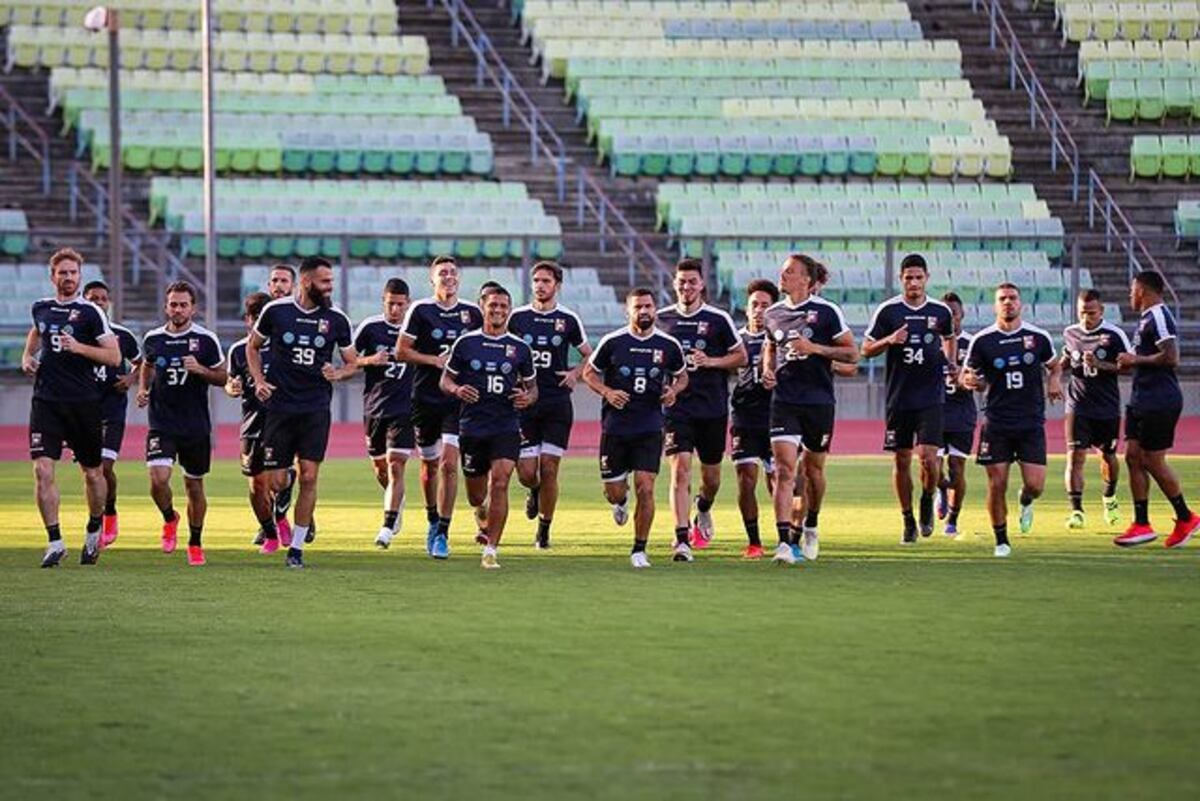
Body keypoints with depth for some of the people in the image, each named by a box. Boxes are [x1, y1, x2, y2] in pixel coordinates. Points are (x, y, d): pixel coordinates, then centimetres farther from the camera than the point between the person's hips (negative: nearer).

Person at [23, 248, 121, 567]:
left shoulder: (90, 313, -5)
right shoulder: (40, 308, 8)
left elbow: (114, 357, -8)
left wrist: (78, 348, -18)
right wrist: (27, 356, 15)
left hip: (83, 402, -2)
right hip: (46, 400, 3)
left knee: (93, 472, 10)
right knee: (43, 470, -12)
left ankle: (94, 530, 34)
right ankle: (55, 541, -7)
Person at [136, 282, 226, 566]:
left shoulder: (206, 339, -4)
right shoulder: (153, 339, 2)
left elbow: (222, 377, 3)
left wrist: (201, 370, -16)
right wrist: (142, 389, 6)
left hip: (196, 425, -1)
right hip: (162, 423, 1)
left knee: (194, 485, 8)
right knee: (158, 479, -18)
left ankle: (195, 543, 26)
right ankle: (169, 519, 13)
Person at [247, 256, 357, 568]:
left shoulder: (336, 319, 2)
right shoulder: (276, 311, -1)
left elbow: (352, 362, 12)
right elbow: (253, 347, 13)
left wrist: (338, 373, -10)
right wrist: (259, 381, -1)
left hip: (315, 410, 1)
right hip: (280, 407, -1)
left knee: (309, 478, -7)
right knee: (277, 482, -3)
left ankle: (296, 548, 3)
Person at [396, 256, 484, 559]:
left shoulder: (472, 313, 6)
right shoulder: (420, 311, -2)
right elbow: (401, 352, -3)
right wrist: (435, 360, -13)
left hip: (459, 399, 0)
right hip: (426, 398, 0)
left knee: (449, 462, -12)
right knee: (429, 463, 12)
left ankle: (442, 534, -10)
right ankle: (433, 521, 35)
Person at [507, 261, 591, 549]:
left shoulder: (568, 320, 4)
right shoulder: (517, 317, 4)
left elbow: (589, 356, 15)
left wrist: (575, 373, -3)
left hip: (557, 404, -1)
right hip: (524, 402, 1)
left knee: (549, 469, -4)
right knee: (526, 473, -3)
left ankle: (544, 530, 9)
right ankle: (535, 493, 33)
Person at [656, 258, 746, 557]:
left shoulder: (718, 319, 0)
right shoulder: (661, 318, 4)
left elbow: (740, 356, 5)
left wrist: (710, 361, -12)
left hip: (712, 407, 1)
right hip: (676, 406, 0)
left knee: (711, 474, 11)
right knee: (680, 468, -16)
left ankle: (703, 511, 45)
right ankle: (682, 539, -18)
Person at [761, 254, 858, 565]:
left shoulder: (826, 312, -5)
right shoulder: (773, 314, 8)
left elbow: (852, 353, -3)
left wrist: (814, 348, -15)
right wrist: (767, 369, 7)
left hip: (819, 400, -2)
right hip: (784, 400, 2)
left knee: (813, 468, 12)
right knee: (784, 469, -13)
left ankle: (811, 527, 38)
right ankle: (784, 542, -19)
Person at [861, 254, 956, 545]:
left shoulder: (940, 311, 4)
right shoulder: (888, 310, -1)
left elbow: (950, 338, 25)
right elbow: (866, 349, 2)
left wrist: (951, 364, 12)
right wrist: (889, 340, -16)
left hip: (931, 397, 0)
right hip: (899, 398, 0)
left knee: (928, 456, -14)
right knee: (901, 461, 5)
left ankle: (928, 501, 15)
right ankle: (908, 521, 18)